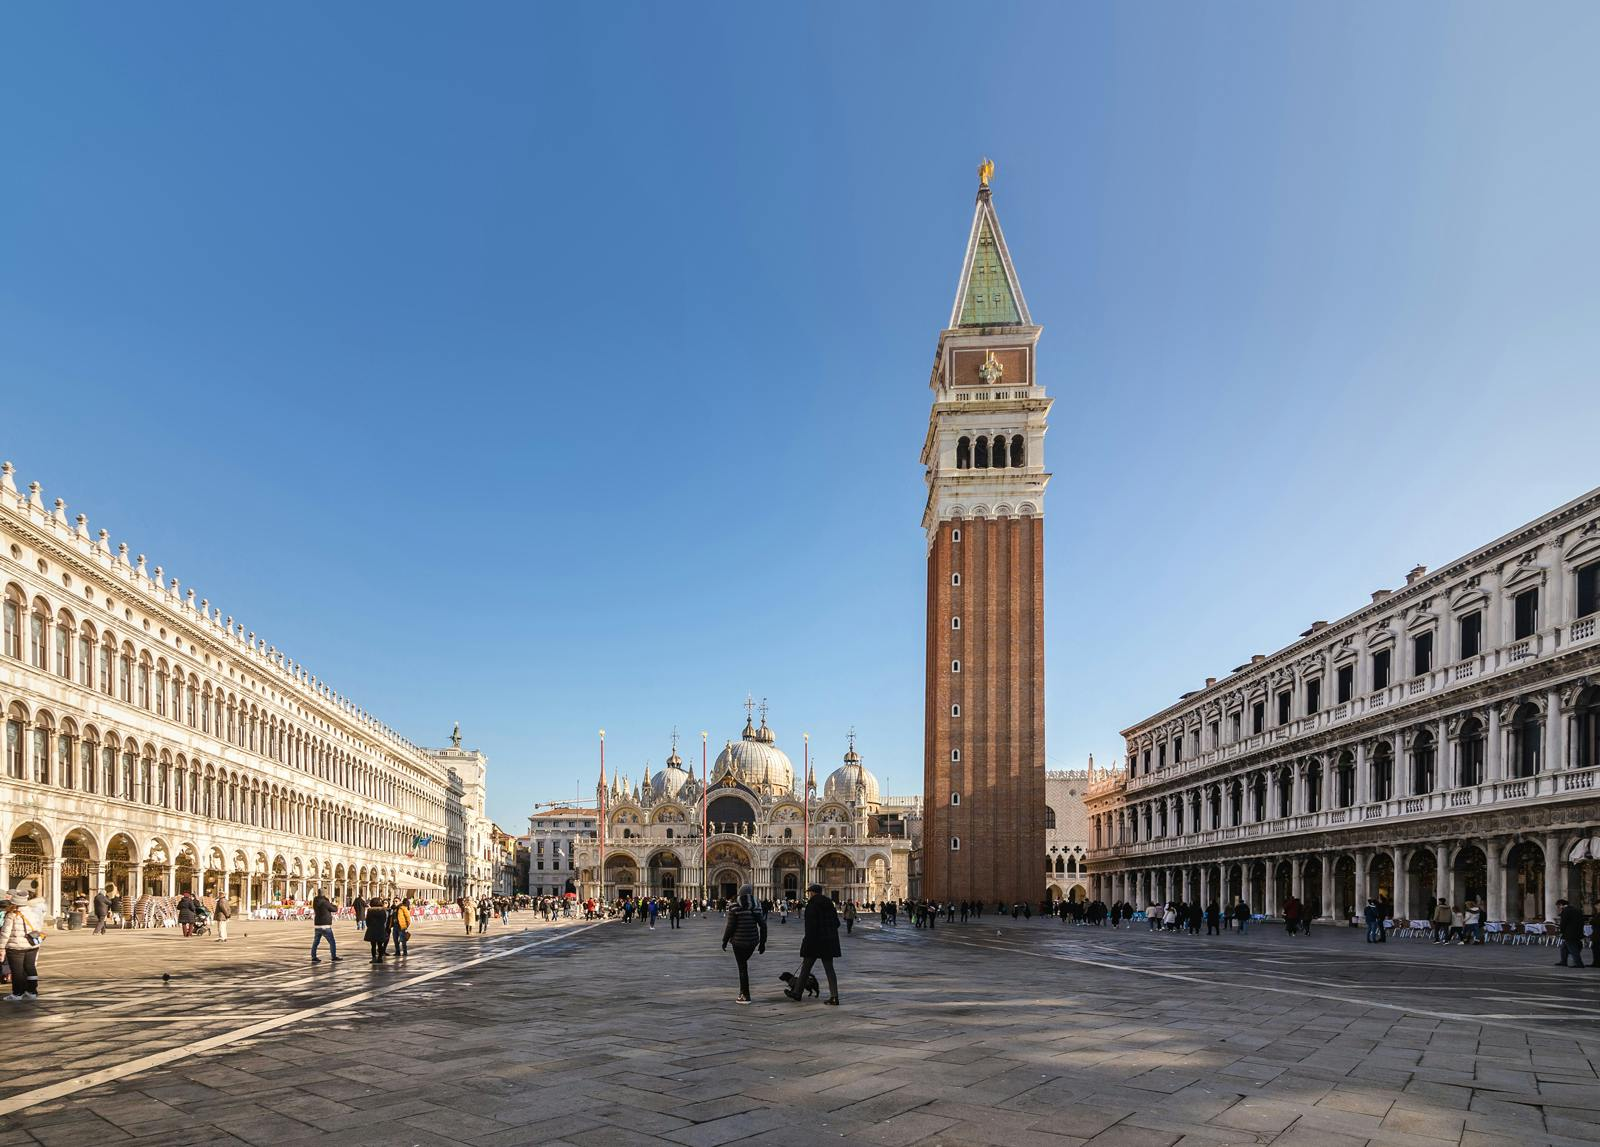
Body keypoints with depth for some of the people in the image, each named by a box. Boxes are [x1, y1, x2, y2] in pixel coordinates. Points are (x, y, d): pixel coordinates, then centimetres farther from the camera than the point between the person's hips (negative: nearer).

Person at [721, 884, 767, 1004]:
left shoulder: (734, 908, -11)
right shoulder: (756, 908, 1)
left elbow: (730, 926, -12)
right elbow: (763, 925, 1)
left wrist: (725, 941, 0)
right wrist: (762, 942, 9)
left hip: (739, 941, -4)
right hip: (753, 941, 4)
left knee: (742, 967, 3)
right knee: (743, 963, 24)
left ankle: (746, 996, 3)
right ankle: (742, 991, 23)